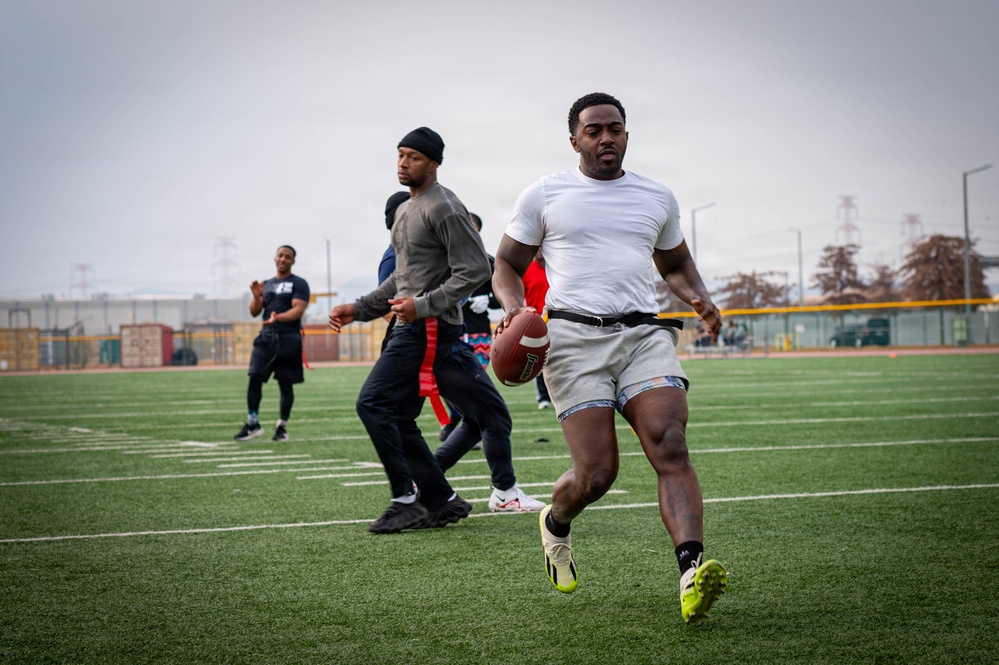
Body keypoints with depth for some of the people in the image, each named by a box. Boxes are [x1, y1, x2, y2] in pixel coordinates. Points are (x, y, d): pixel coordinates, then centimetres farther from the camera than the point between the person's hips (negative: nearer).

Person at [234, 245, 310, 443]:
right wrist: (256, 296, -6)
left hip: (289, 339, -4)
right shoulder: (267, 285, 17)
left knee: (286, 384, 2)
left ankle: (282, 427, 12)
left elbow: (298, 310, -13)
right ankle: (252, 424, -5)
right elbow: (254, 312, 14)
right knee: (254, 378, -9)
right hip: (266, 338, 4)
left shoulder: (299, 284, 1)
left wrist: (278, 317, -30)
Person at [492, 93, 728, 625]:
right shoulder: (544, 195, 10)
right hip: (574, 336, -2)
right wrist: (514, 308, -6)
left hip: (644, 333, 2)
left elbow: (675, 265, 30)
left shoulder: (657, 198, 18)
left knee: (671, 448, -20)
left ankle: (691, 573, -32)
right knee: (596, 472, -9)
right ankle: (556, 523, 26)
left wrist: (697, 298, 8)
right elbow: (507, 265, 16)